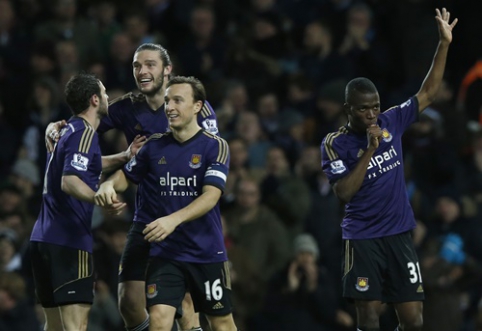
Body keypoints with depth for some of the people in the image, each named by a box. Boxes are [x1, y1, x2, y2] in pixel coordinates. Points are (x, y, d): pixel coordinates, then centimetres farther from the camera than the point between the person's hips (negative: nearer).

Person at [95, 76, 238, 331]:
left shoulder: (215, 147, -8)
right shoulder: (155, 145, 4)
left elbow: (211, 196, -19)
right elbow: (127, 175, 16)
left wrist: (173, 220, -34)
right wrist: (109, 184, -10)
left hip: (206, 251, -2)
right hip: (165, 252, 2)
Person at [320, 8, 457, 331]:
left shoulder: (391, 123, 4)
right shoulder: (335, 144, -7)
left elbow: (427, 94, 10)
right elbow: (344, 192, -15)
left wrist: (444, 44, 2)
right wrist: (369, 150, -21)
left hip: (400, 235, 4)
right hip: (363, 240, -3)